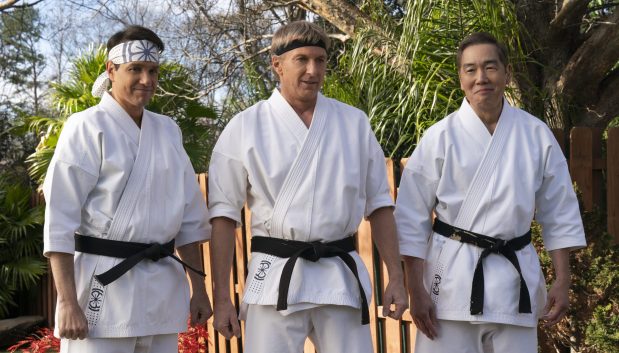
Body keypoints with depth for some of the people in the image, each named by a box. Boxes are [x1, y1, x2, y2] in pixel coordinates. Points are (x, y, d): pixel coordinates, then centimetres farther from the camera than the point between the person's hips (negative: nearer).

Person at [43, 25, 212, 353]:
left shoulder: (168, 130, 10)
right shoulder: (87, 127, -6)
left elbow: (189, 216, 14)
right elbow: (60, 219, -10)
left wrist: (199, 288, 13)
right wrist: (68, 303, -15)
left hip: (164, 291, 5)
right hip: (104, 286, -5)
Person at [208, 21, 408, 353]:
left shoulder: (354, 123, 6)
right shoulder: (246, 127, 0)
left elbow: (378, 204, 10)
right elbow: (225, 214, 0)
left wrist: (396, 278, 6)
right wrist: (221, 298, -4)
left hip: (343, 279, 2)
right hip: (275, 279, -2)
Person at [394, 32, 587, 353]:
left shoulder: (537, 135, 1)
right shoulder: (440, 137, -6)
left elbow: (559, 213, 7)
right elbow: (412, 218, -4)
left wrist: (562, 280, 4)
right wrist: (415, 289, -6)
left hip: (516, 276, 2)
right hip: (452, 275, -2)